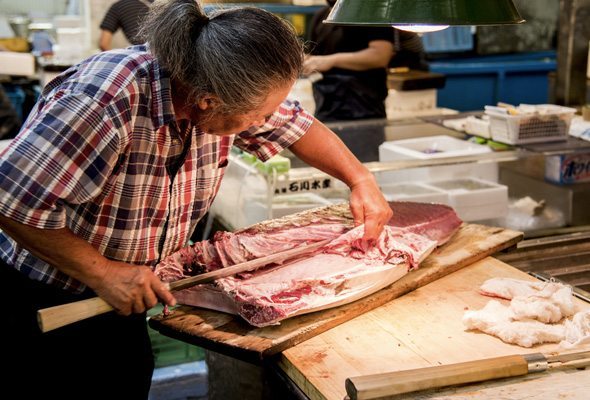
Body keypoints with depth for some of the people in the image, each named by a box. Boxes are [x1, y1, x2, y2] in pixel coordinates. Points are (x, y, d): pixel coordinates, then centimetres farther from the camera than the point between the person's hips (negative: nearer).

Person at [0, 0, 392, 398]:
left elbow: (296, 125, 5)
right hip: (45, 304, -6)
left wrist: (361, 179, -4)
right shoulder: (107, 101, -35)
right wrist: (102, 272, -28)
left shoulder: (228, 91, -13)